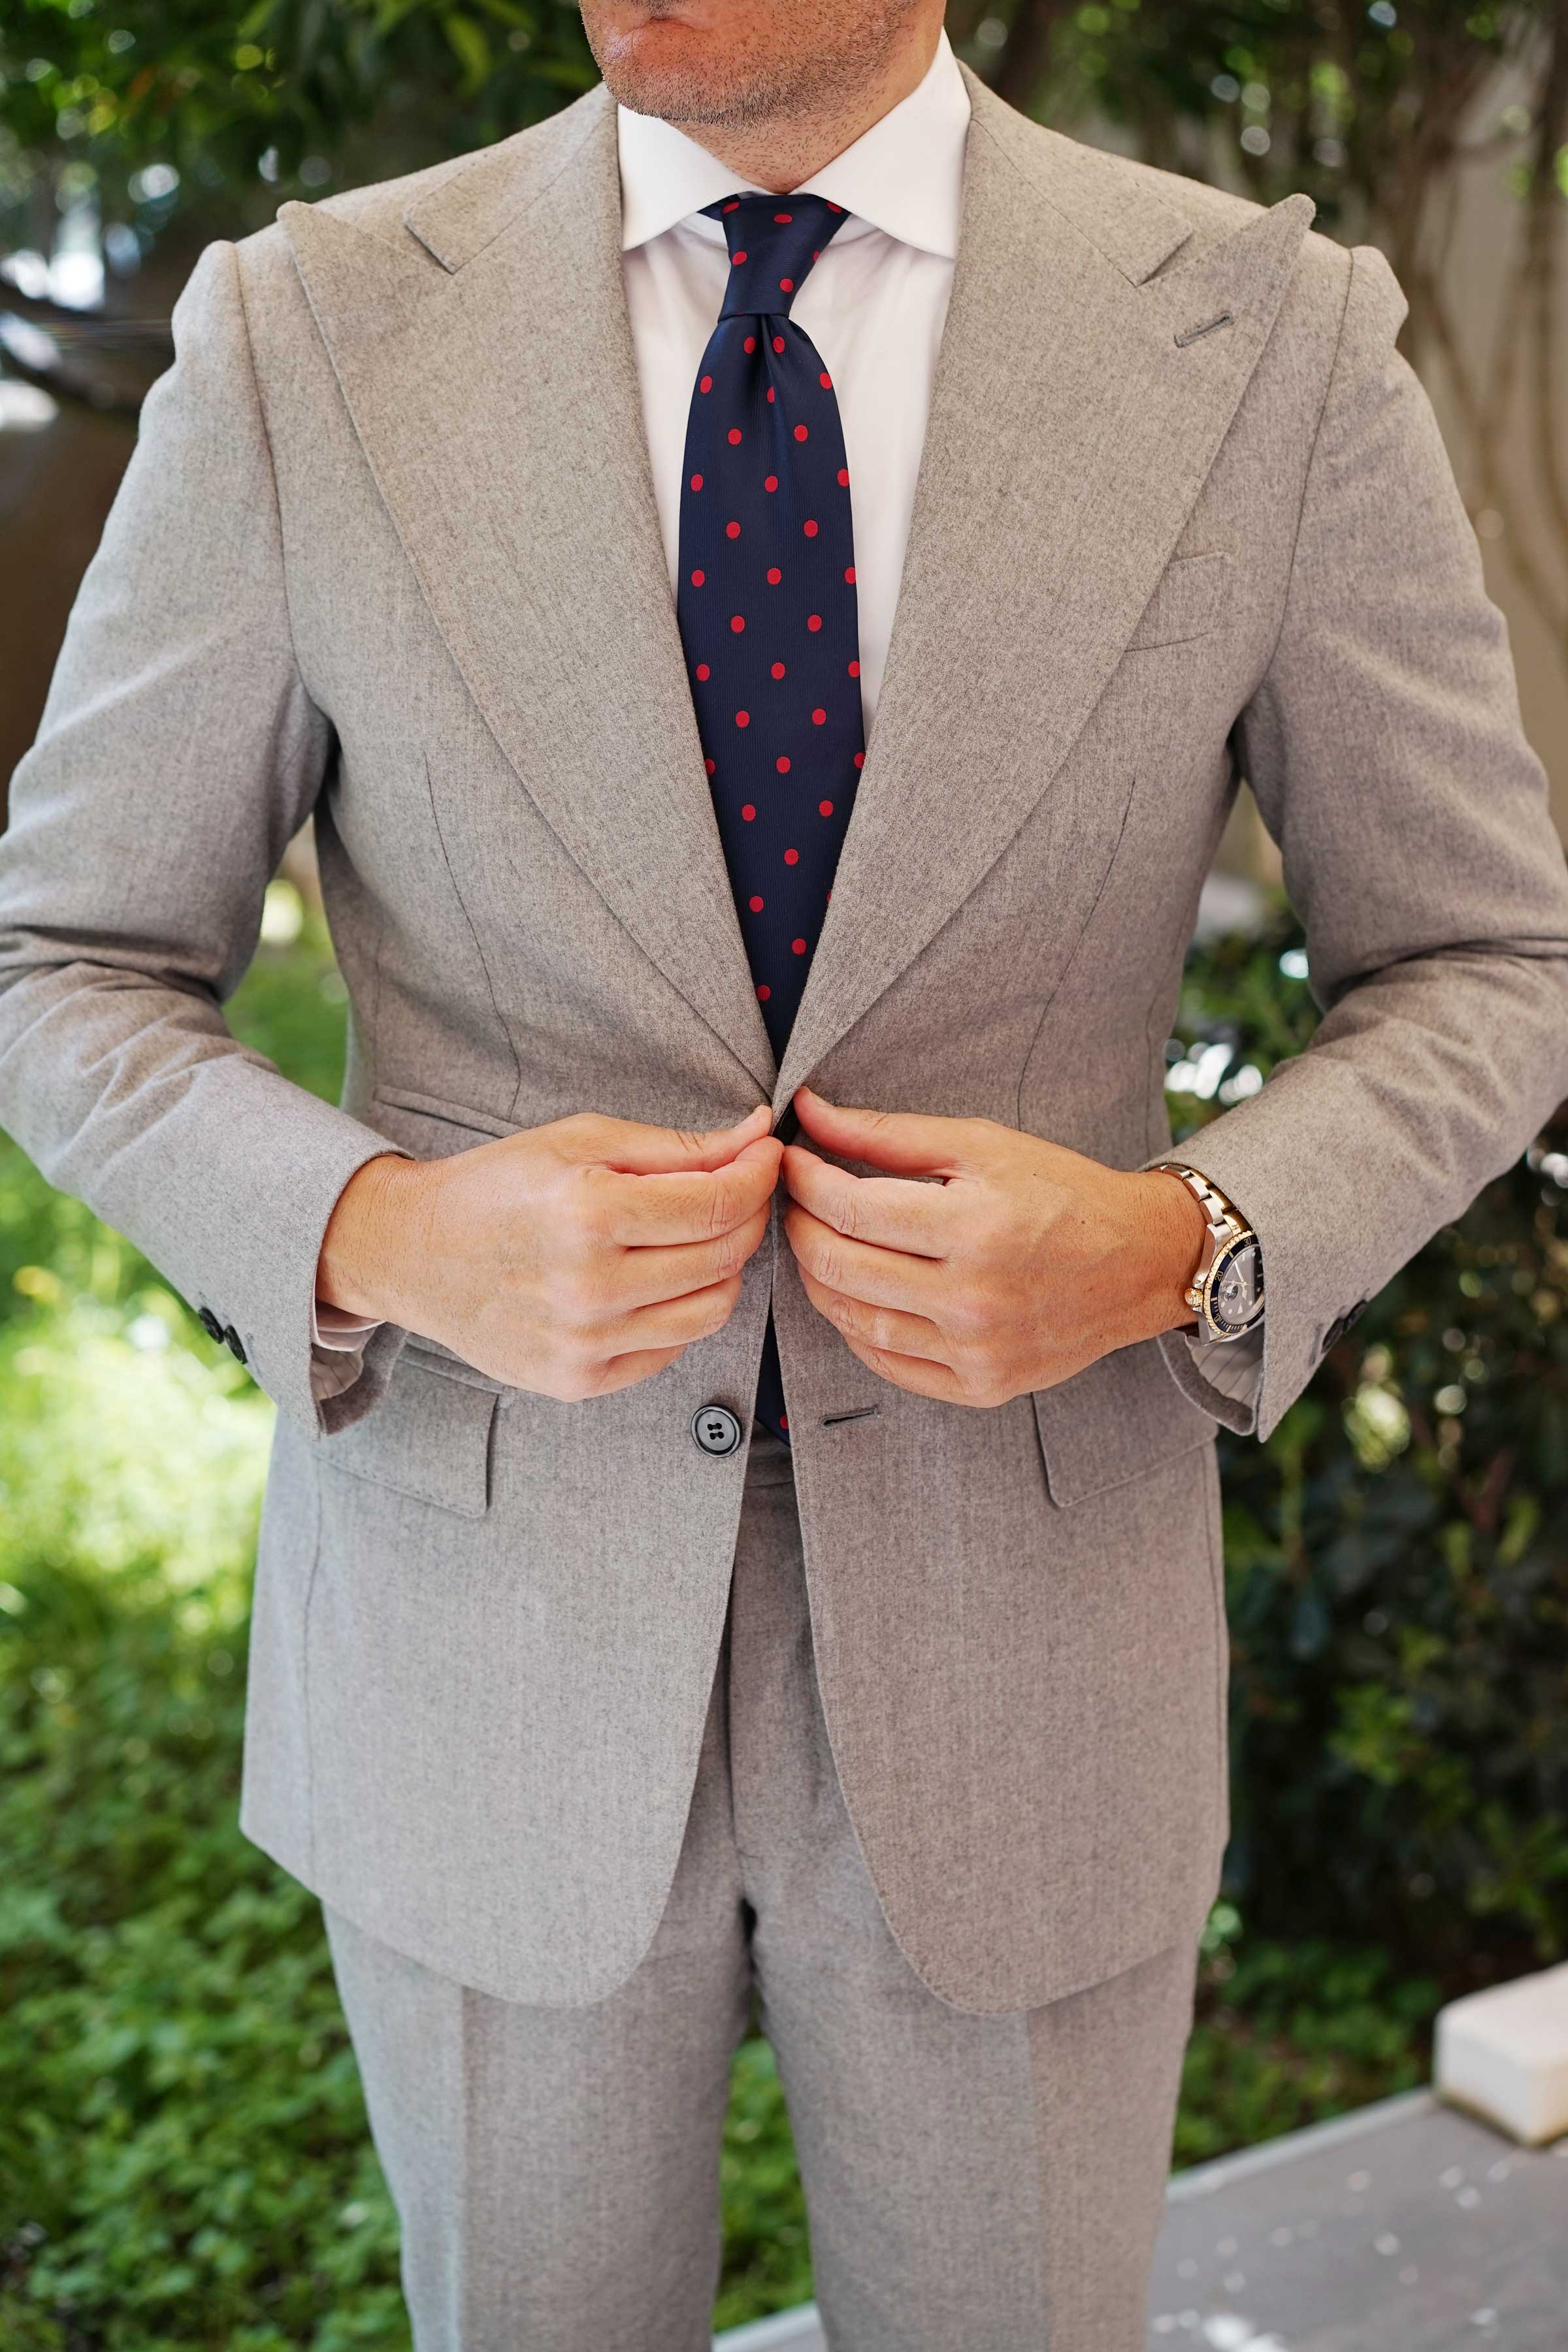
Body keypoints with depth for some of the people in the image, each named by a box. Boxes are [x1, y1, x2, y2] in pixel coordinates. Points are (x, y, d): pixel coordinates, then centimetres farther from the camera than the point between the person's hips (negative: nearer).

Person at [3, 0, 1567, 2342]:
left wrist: (1171, 1254, -20)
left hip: (1008, 1648, 0)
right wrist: (384, 1241, -23)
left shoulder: (1273, 336, -8)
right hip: (490, 1638, 1)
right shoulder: (309, 338, -8)